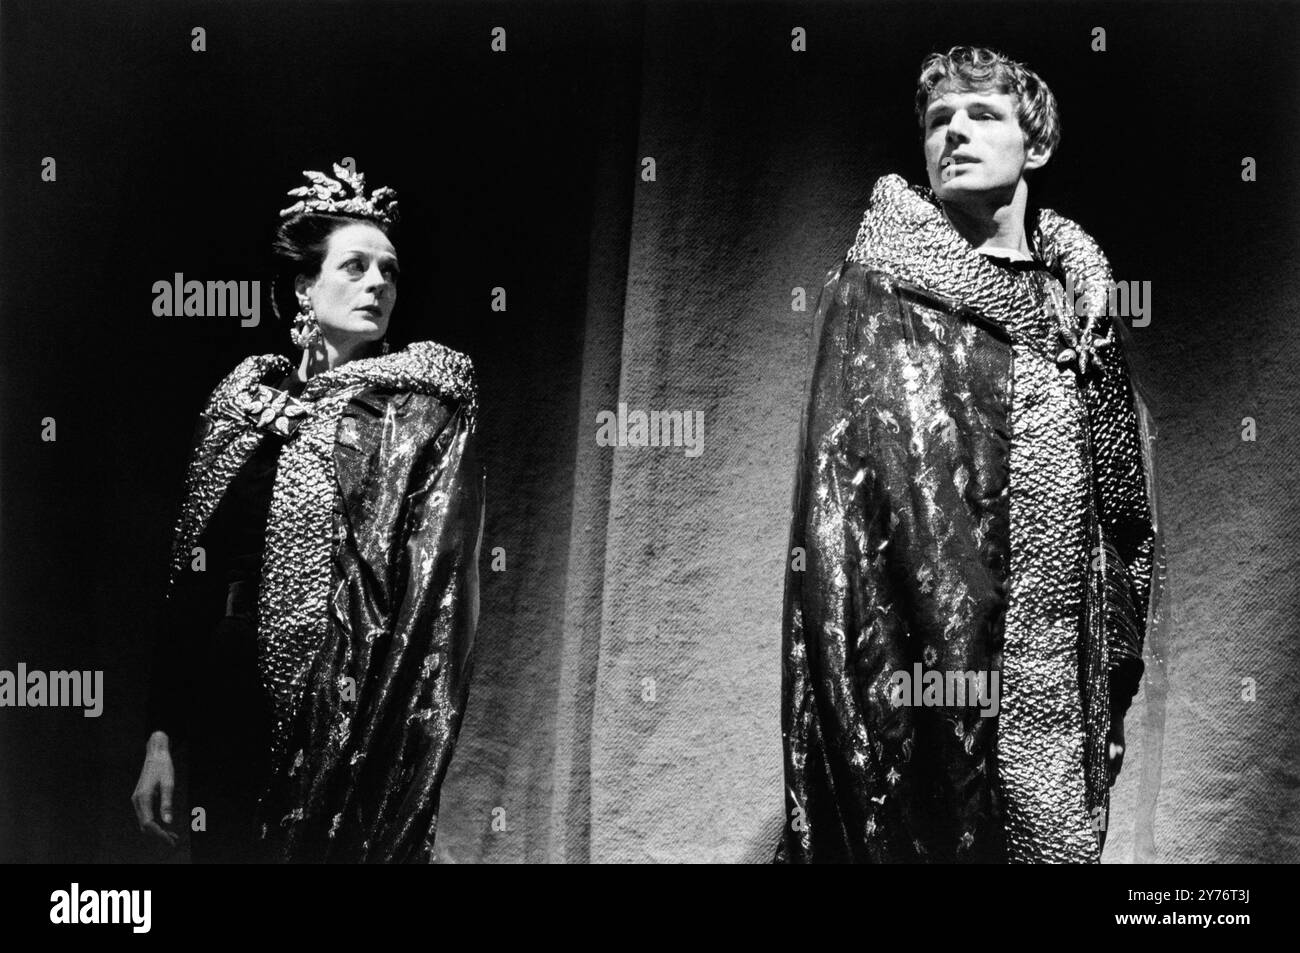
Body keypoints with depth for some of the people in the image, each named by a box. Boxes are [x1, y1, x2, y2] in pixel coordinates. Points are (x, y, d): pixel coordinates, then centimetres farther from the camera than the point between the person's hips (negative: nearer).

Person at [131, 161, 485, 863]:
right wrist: (161, 737, 2)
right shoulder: (246, 397, 7)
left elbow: (442, 569, -9)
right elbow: (191, 575, 7)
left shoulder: (426, 396, -2)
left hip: (358, 718, -3)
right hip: (238, 713, 3)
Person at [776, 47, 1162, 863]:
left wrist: (1113, 677, 12)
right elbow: (840, 499, -9)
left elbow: (1120, 506, 16)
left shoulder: (1079, 293, 11)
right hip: (925, 667, -4)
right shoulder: (878, 288, -3)